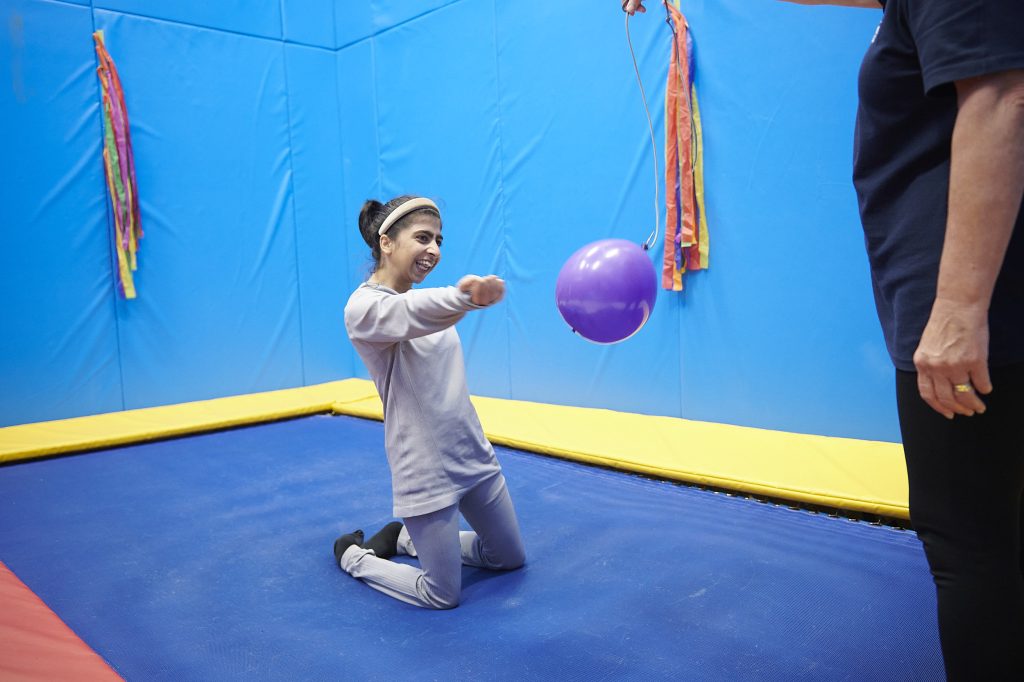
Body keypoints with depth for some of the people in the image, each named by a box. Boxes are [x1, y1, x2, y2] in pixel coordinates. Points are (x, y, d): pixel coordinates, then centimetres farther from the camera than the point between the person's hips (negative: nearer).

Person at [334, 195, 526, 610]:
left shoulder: (422, 299, 9)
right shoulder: (363, 308, -19)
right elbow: (416, 314, -42)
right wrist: (464, 296, -60)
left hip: (474, 453, 8)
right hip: (426, 470, -8)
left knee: (510, 558, 18)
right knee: (443, 597, 4)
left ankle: (406, 537, 33)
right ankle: (354, 556, 27)